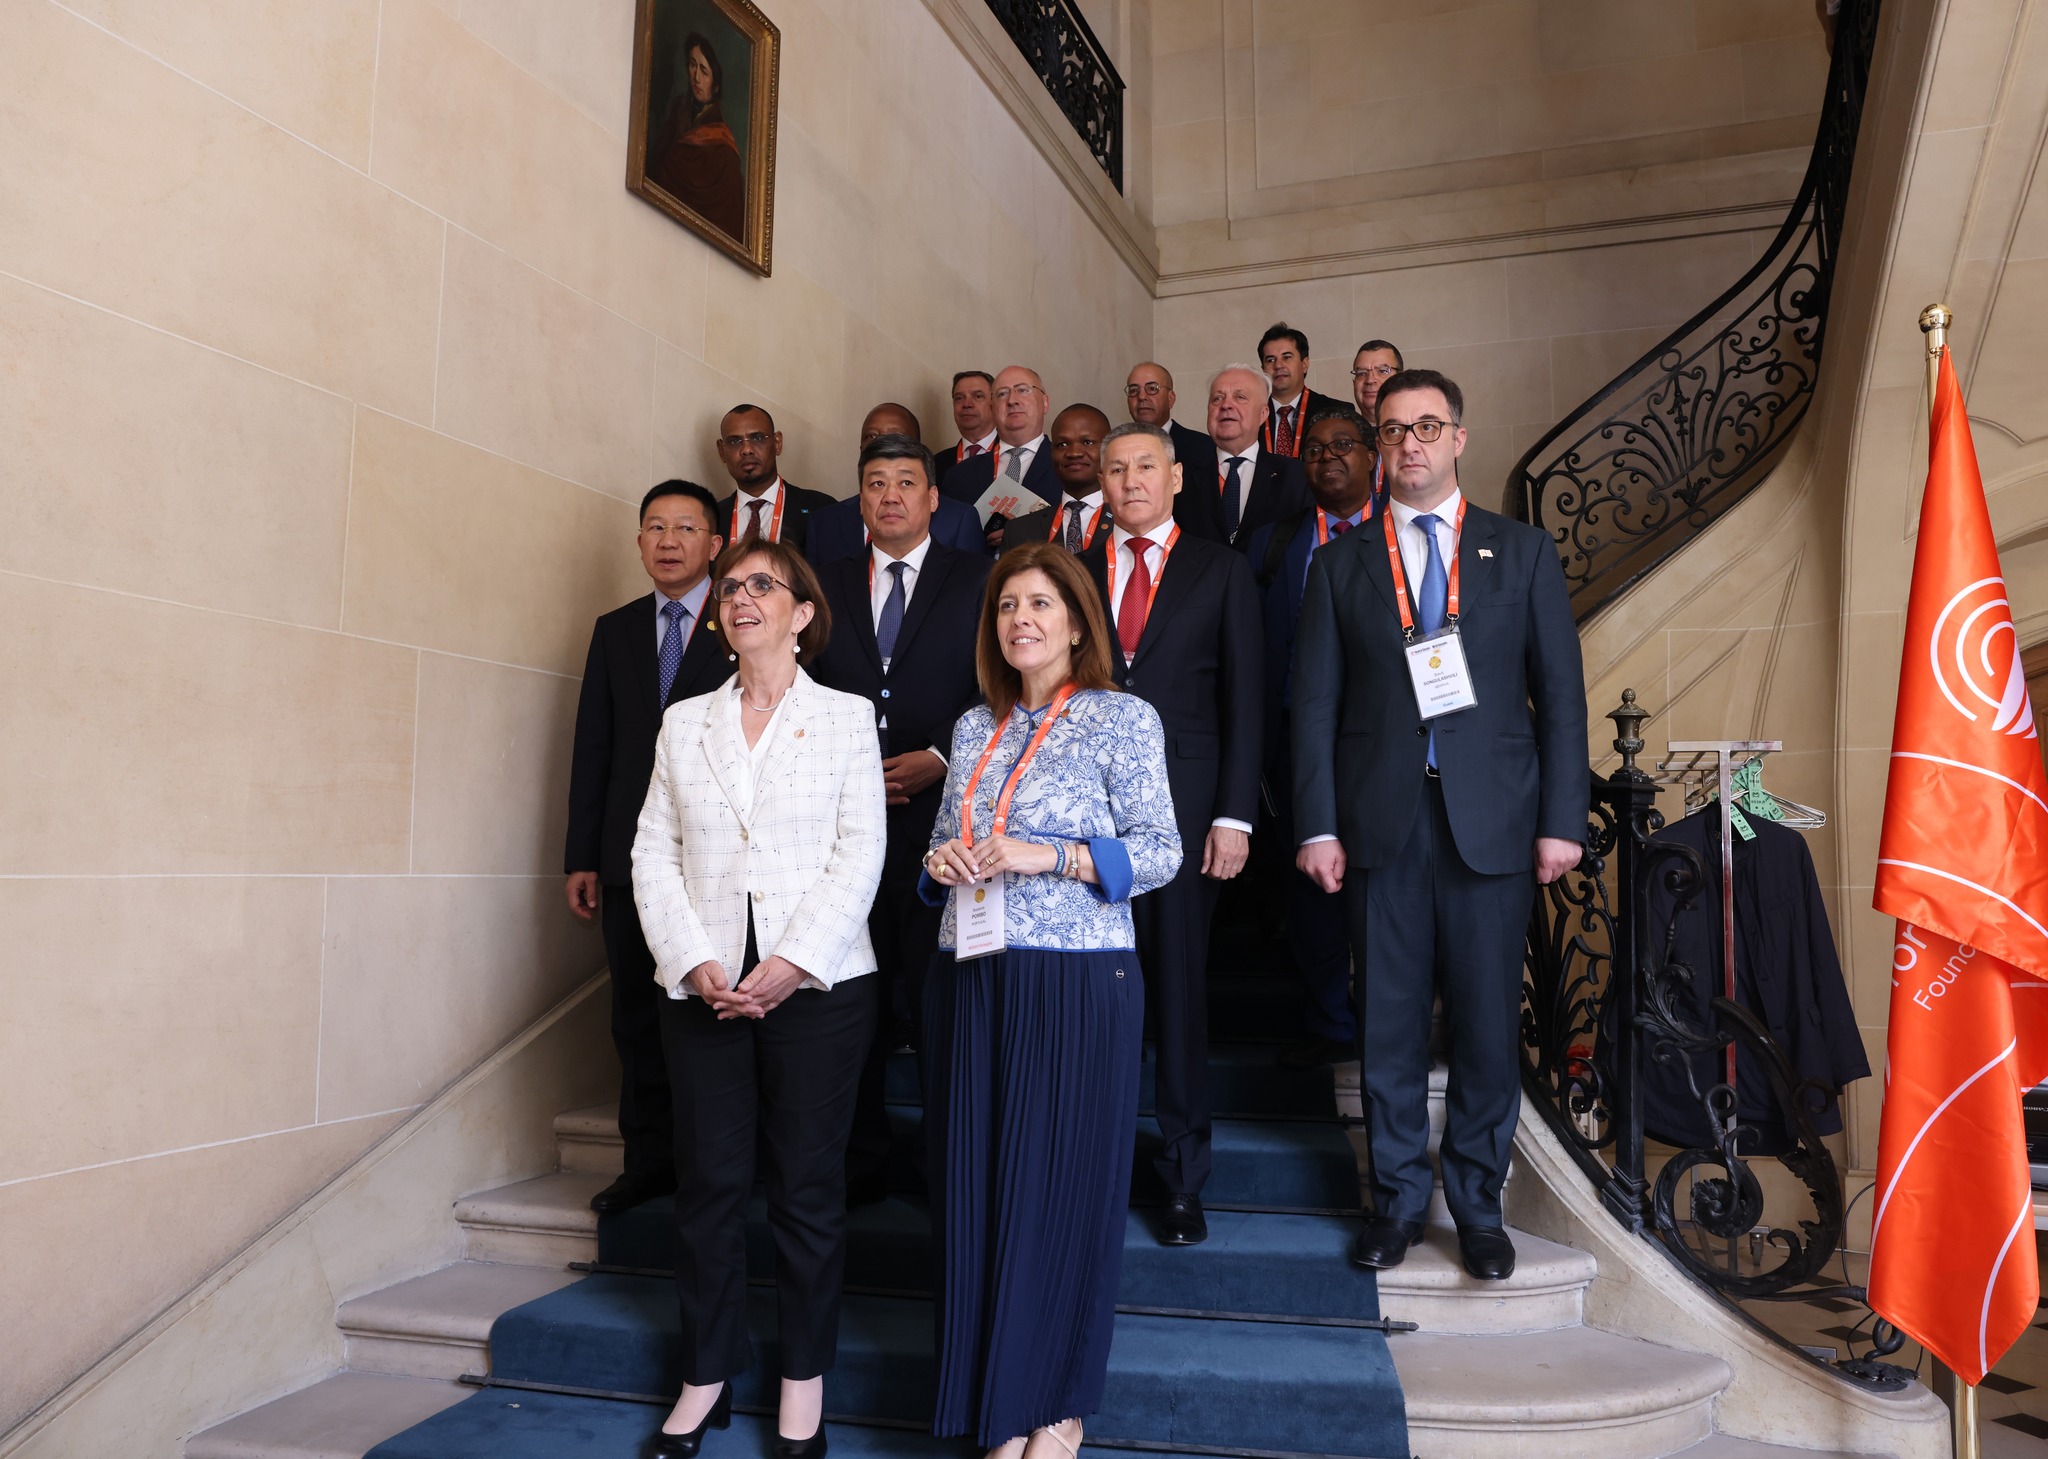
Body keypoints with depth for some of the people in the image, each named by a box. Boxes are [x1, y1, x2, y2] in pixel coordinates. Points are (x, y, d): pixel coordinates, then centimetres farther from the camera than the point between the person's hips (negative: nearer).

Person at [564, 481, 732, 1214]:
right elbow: (592, 748, 13)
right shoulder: (615, 631, 15)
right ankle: (650, 1161, 20)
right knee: (638, 1015, 9)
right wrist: (582, 857, 8)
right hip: (632, 854, 4)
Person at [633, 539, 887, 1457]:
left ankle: (803, 1381, 21)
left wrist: (793, 964, -14)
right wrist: (695, 963, -8)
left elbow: (860, 855, -4)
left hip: (816, 985, -2)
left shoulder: (847, 718, 3)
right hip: (704, 986, 3)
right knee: (707, 1182, 8)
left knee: (807, 1187, 5)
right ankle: (707, 1376, 25)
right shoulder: (684, 723, 12)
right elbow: (653, 855, 6)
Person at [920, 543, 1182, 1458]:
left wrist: (1052, 856, -17)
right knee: (975, 1183, 8)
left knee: (1063, 1184, 2)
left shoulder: (1124, 719, -2)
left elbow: (1161, 852, -6)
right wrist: (943, 860, -3)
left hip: (1077, 981, -5)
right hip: (969, 980, 5)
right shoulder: (974, 727, 13)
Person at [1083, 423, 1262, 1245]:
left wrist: (1234, 815, -5)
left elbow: (1243, 699, 3)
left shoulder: (1221, 570, 8)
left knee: (1179, 985, 4)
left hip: (1184, 800, -1)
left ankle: (1183, 1178, 17)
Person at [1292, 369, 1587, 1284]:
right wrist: (1317, 826, -4)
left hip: (1492, 821, 0)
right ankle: (1398, 1199, 23)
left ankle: (1478, 1204, 23)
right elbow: (1315, 703, 5)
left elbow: (1561, 693, 5)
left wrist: (1562, 819, -2)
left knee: (1487, 1021, 5)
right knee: (1389, 1020, 7)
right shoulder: (1340, 563, 9)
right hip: (1381, 823, 1)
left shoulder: (1522, 552, 9)